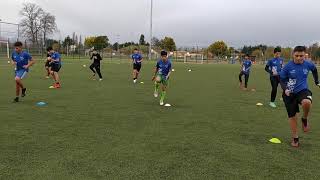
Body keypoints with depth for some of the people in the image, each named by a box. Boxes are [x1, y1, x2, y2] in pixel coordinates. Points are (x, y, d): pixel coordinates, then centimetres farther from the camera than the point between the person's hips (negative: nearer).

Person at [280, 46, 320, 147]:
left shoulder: (308, 65, -3)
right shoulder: (288, 66, -11)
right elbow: (282, 80, -3)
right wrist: (285, 89, -20)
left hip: (303, 90, 0)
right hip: (290, 94, 0)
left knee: (307, 102, -35)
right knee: (292, 116, 5)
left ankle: (305, 119, -1)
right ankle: (295, 138, 25)